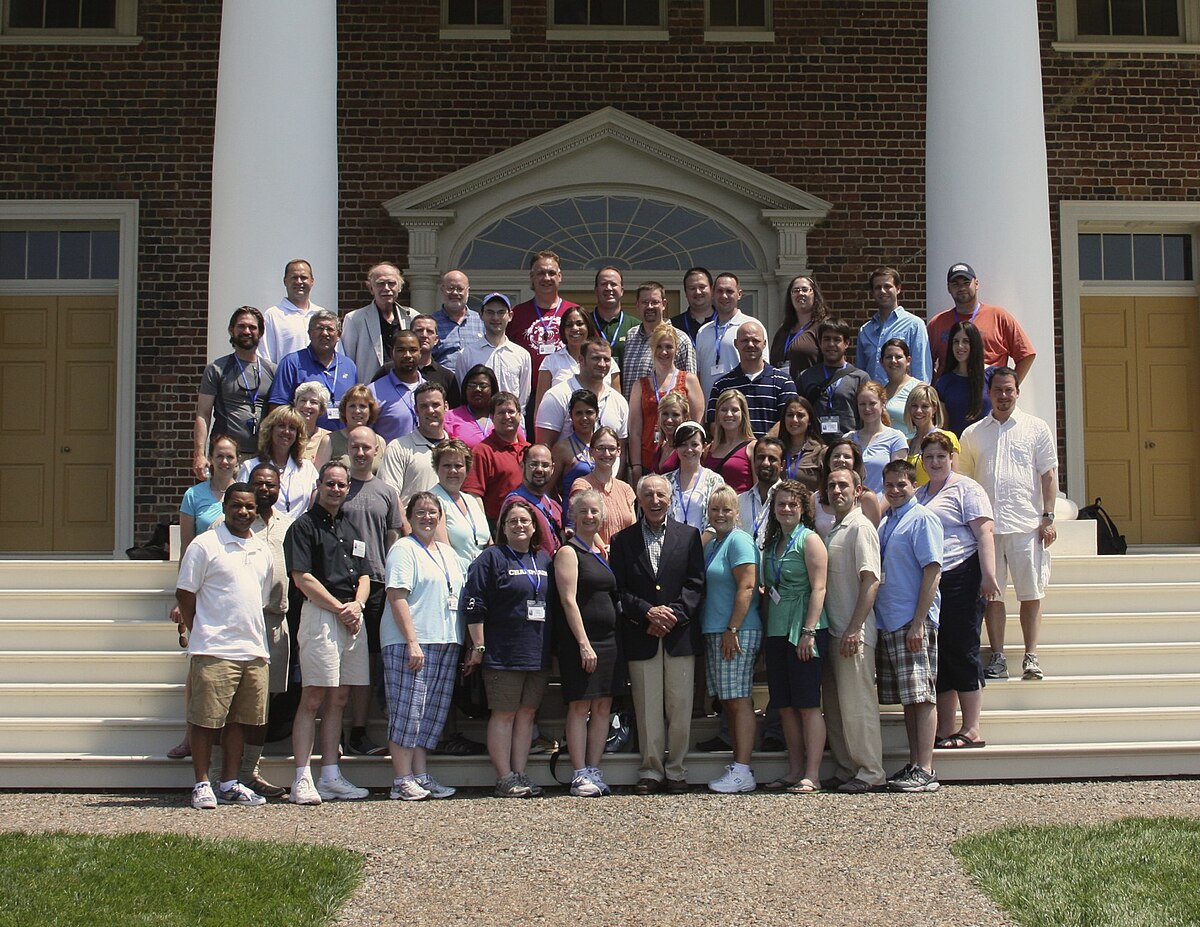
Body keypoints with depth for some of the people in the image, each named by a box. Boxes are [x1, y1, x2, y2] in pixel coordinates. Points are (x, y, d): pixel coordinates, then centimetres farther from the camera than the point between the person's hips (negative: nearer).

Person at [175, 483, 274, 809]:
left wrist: (257, 638, 15)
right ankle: (202, 784, 7)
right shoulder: (205, 545, -3)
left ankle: (230, 785, 18)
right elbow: (184, 594, -3)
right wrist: (200, 634, -3)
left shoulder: (263, 551, 15)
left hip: (254, 650, 6)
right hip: (214, 651, -6)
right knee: (205, 720, -2)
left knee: (239, 720, 10)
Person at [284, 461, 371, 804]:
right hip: (320, 615, -7)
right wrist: (340, 608, -10)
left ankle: (330, 776, 12)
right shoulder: (304, 526, -1)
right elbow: (303, 578, -9)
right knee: (313, 698, -8)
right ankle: (302, 779, -7)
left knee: (339, 699, 8)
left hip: (352, 618, 7)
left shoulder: (351, 528, 21)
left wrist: (357, 604, 0)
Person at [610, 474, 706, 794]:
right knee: (647, 707, 3)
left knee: (680, 705, 2)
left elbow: (696, 584, 2)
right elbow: (619, 590, 2)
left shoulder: (689, 536, 8)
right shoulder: (622, 540, 8)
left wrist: (674, 613, -12)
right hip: (641, 636, 0)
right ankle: (651, 770, 11)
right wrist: (647, 612, -12)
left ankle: (676, 769, 12)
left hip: (680, 633, 0)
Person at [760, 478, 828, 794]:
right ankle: (794, 770, 15)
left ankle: (812, 775, -3)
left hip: (804, 631, -7)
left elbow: (818, 588, -11)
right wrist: (765, 629, 11)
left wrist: (809, 631, -18)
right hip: (776, 631, 7)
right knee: (785, 705, 8)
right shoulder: (771, 543, 16)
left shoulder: (809, 539, -4)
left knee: (807, 704, -5)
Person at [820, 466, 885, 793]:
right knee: (833, 704, 10)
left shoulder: (860, 527, -8)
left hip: (854, 632, -8)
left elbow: (871, 580, -15)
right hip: (832, 630, 8)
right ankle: (844, 769, 18)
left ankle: (869, 772, 3)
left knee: (856, 703, -4)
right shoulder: (831, 530, 17)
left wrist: (854, 629, -20)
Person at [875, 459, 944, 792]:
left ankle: (926, 771, -6)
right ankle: (913, 765, 16)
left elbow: (932, 571, -13)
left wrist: (918, 623, -18)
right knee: (907, 698, 11)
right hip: (888, 622, 8)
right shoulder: (884, 523, 17)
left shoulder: (922, 519, -7)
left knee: (921, 695, -6)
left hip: (914, 621, -8)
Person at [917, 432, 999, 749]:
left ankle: (972, 730, -1)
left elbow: (984, 532, -10)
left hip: (960, 578, -7)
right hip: (928, 583, 7)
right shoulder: (918, 495, 20)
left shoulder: (966, 488, -1)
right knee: (938, 655, 8)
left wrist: (988, 575, -20)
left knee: (962, 652, -6)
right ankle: (945, 730, 13)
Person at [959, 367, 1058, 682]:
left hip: (1027, 525, -2)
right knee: (991, 593, 3)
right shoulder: (972, 434, 12)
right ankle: (997, 657, 9)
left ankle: (1031, 656, 5)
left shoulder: (1036, 428, 7)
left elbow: (1048, 475, 4)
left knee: (1031, 592, 0)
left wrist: (1048, 517, -4)